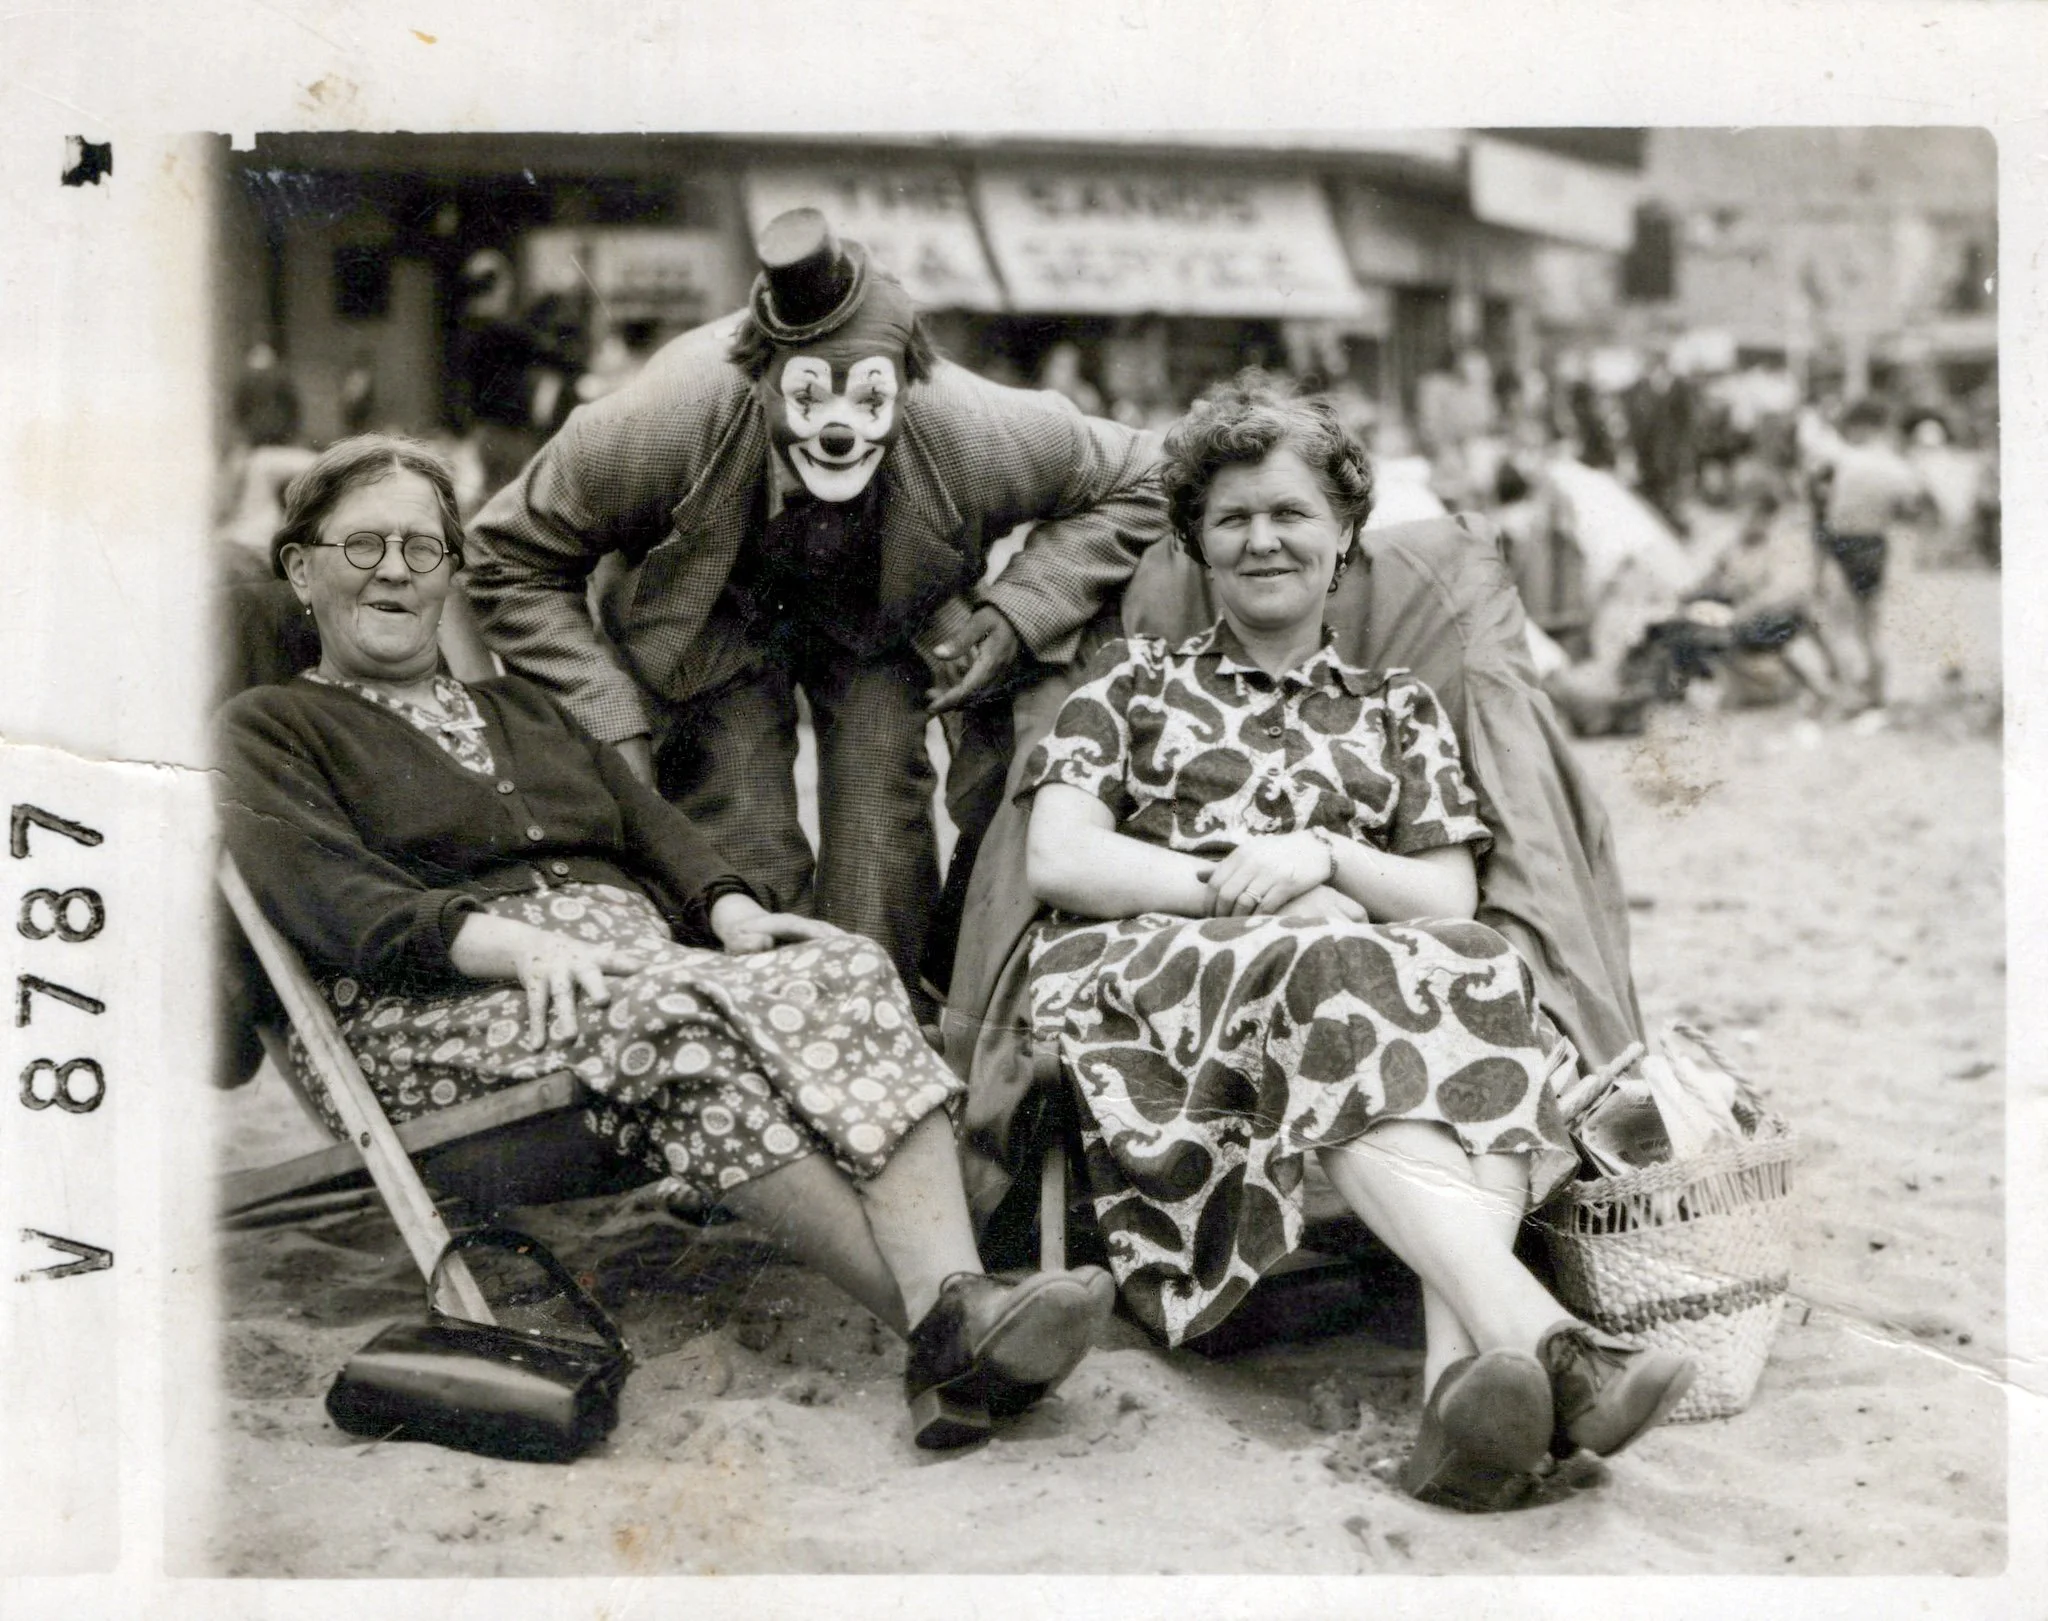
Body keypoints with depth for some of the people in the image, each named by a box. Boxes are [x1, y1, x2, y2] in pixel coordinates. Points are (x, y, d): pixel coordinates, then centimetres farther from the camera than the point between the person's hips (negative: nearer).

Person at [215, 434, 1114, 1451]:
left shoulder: (523, 707, 34)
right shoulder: (265, 728, 16)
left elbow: (650, 821, 19)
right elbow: (318, 892, -4)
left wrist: (730, 908, -5)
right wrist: (510, 941, -21)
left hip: (644, 953, 5)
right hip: (438, 1006, -5)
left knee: (844, 973, -26)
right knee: (679, 1012, -37)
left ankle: (954, 1296, -46)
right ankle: (943, 1326, -42)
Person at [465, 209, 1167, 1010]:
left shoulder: (972, 433, -34)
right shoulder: (665, 422, -37)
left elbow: (1132, 485, -14)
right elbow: (511, 560, -21)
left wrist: (1019, 613, -27)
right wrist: (611, 724, -28)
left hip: (884, 617, 1)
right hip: (722, 618, -1)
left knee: (882, 835, -13)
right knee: (743, 851, -13)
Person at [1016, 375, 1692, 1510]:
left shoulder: (1394, 710, 28)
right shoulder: (1138, 680, 23)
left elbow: (1452, 901, 14)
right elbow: (1058, 860, 6)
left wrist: (1324, 861, -6)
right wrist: (1243, 885, -6)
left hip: (1360, 973, 3)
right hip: (1149, 973, -2)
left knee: (1479, 971, -33)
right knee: (1325, 971, -38)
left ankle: (1462, 1371, -54)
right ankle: (1534, 1331, -56)